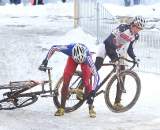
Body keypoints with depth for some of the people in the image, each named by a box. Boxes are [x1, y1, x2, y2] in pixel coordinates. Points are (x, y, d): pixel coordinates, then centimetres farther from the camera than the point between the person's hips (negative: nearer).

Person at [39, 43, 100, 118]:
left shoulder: (87, 57, -43)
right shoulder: (69, 49, -41)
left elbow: (96, 75, -43)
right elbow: (53, 48, -22)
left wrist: (92, 92, -50)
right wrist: (45, 61, -23)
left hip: (85, 59, -2)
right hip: (72, 58, 2)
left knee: (86, 83, -18)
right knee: (65, 82, -10)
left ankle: (91, 108, -6)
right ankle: (61, 109, 2)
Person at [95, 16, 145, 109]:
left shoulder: (136, 36, -3)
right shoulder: (123, 28, -23)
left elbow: (129, 49, 8)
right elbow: (111, 38, -33)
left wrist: (134, 58, -8)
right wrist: (115, 50, -44)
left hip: (118, 52, 6)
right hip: (107, 46, -6)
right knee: (97, 66, -23)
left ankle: (117, 101, 0)